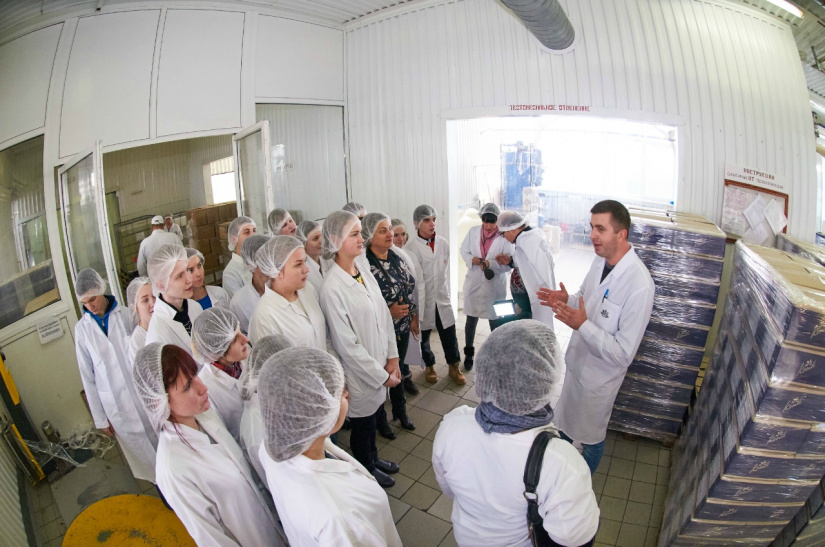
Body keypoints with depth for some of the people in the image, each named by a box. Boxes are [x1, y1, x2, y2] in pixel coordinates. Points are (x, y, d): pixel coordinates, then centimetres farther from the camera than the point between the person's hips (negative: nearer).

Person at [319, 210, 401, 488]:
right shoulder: (333, 287, -25)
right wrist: (382, 375, -15)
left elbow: (384, 316, 4)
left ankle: (373, 457, 53)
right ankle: (367, 471, 44)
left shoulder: (365, 275, -1)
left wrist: (392, 357, 0)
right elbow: (347, 345, -22)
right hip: (360, 372, -6)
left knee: (373, 416, 27)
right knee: (362, 424, 18)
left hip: (379, 367, 7)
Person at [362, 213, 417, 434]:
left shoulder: (396, 258, -1)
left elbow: (410, 288, 9)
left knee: (398, 369, 23)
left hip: (402, 328, 6)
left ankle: (400, 411, 47)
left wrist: (413, 317, 10)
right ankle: (380, 419, 39)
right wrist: (389, 312, -25)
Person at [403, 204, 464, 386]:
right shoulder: (410, 247, -14)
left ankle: (454, 366, 31)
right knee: (423, 335, 15)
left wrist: (446, 292, 11)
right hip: (422, 300, -2)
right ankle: (429, 366, 38)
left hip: (442, 298, 3)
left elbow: (446, 270, 8)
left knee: (449, 334, 9)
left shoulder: (443, 243, -2)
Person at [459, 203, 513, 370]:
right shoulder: (473, 231, -2)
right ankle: (468, 354, 37)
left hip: (495, 286, -3)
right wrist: (472, 259, -14)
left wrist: (491, 264, -30)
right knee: (471, 321, 16)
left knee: (496, 322, 11)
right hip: (474, 283, 3)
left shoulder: (504, 237, -13)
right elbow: (464, 250, 7)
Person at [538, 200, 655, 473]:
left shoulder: (639, 285, -33)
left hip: (599, 375, -7)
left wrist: (582, 325, -37)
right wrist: (566, 300, -10)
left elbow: (623, 354, -29)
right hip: (577, 360, 7)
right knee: (563, 424, 29)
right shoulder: (601, 259, -8)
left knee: (590, 438, 20)